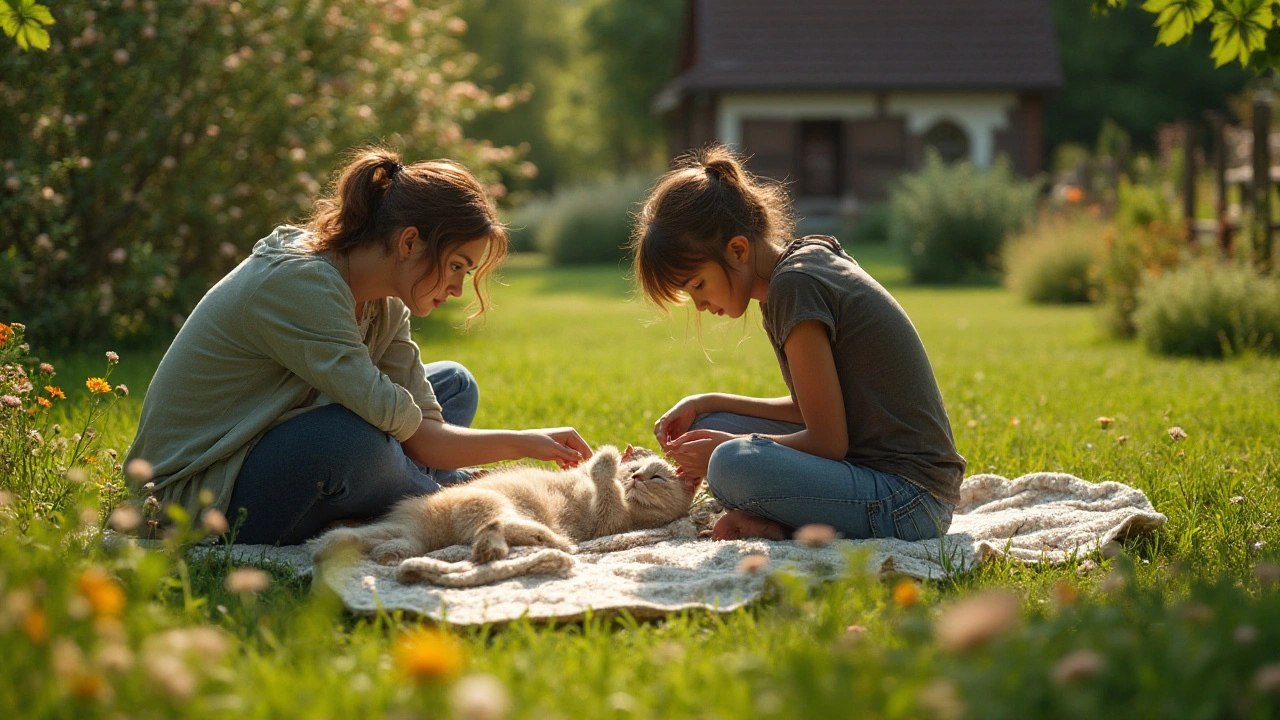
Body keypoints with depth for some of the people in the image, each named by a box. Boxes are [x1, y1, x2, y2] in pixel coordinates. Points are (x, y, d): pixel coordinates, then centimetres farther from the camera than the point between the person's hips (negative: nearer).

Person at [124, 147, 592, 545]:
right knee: (349, 436, -38)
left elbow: (422, 434, -1)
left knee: (453, 384, 12)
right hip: (199, 497, -9)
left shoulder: (381, 305, 3)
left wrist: (526, 442, -10)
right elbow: (383, 411, -33)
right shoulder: (296, 283, -26)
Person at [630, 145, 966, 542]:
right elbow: (814, 411, 18)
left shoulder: (793, 285, -17)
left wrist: (727, 453, -6)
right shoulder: (808, 256, 11)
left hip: (909, 504, -10)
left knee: (733, 466, -32)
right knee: (710, 428, 15)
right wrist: (707, 405, 11)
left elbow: (827, 441, -17)